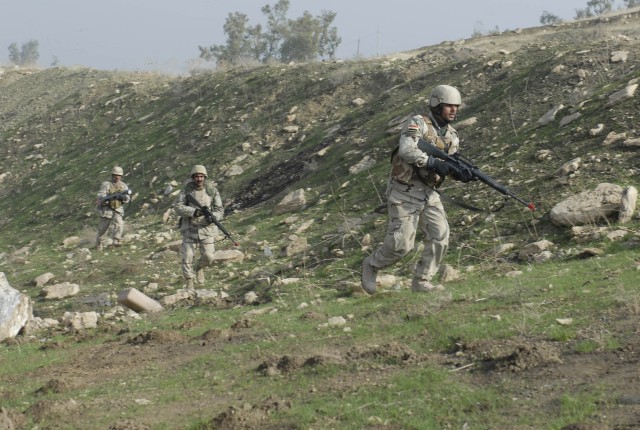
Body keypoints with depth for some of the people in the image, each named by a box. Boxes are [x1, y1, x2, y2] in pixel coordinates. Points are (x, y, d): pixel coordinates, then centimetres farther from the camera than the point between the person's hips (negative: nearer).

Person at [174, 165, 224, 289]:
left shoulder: (212, 191, -2)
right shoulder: (186, 190, -2)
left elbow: (219, 210, -3)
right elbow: (178, 207, -11)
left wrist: (212, 217, -26)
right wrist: (194, 212, -25)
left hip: (207, 228, 0)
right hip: (190, 228, 0)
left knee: (208, 256, -3)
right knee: (188, 256, -6)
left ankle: (199, 268, 32)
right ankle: (189, 285, 5)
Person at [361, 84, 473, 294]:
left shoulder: (452, 135, 11)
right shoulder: (418, 123, -12)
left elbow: (451, 165, 9)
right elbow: (406, 150, -27)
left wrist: (462, 173, -14)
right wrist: (434, 163, -32)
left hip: (428, 192, 7)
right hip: (404, 191, -7)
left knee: (440, 236, -7)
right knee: (401, 244, -10)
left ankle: (421, 281, 5)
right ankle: (371, 265, 16)